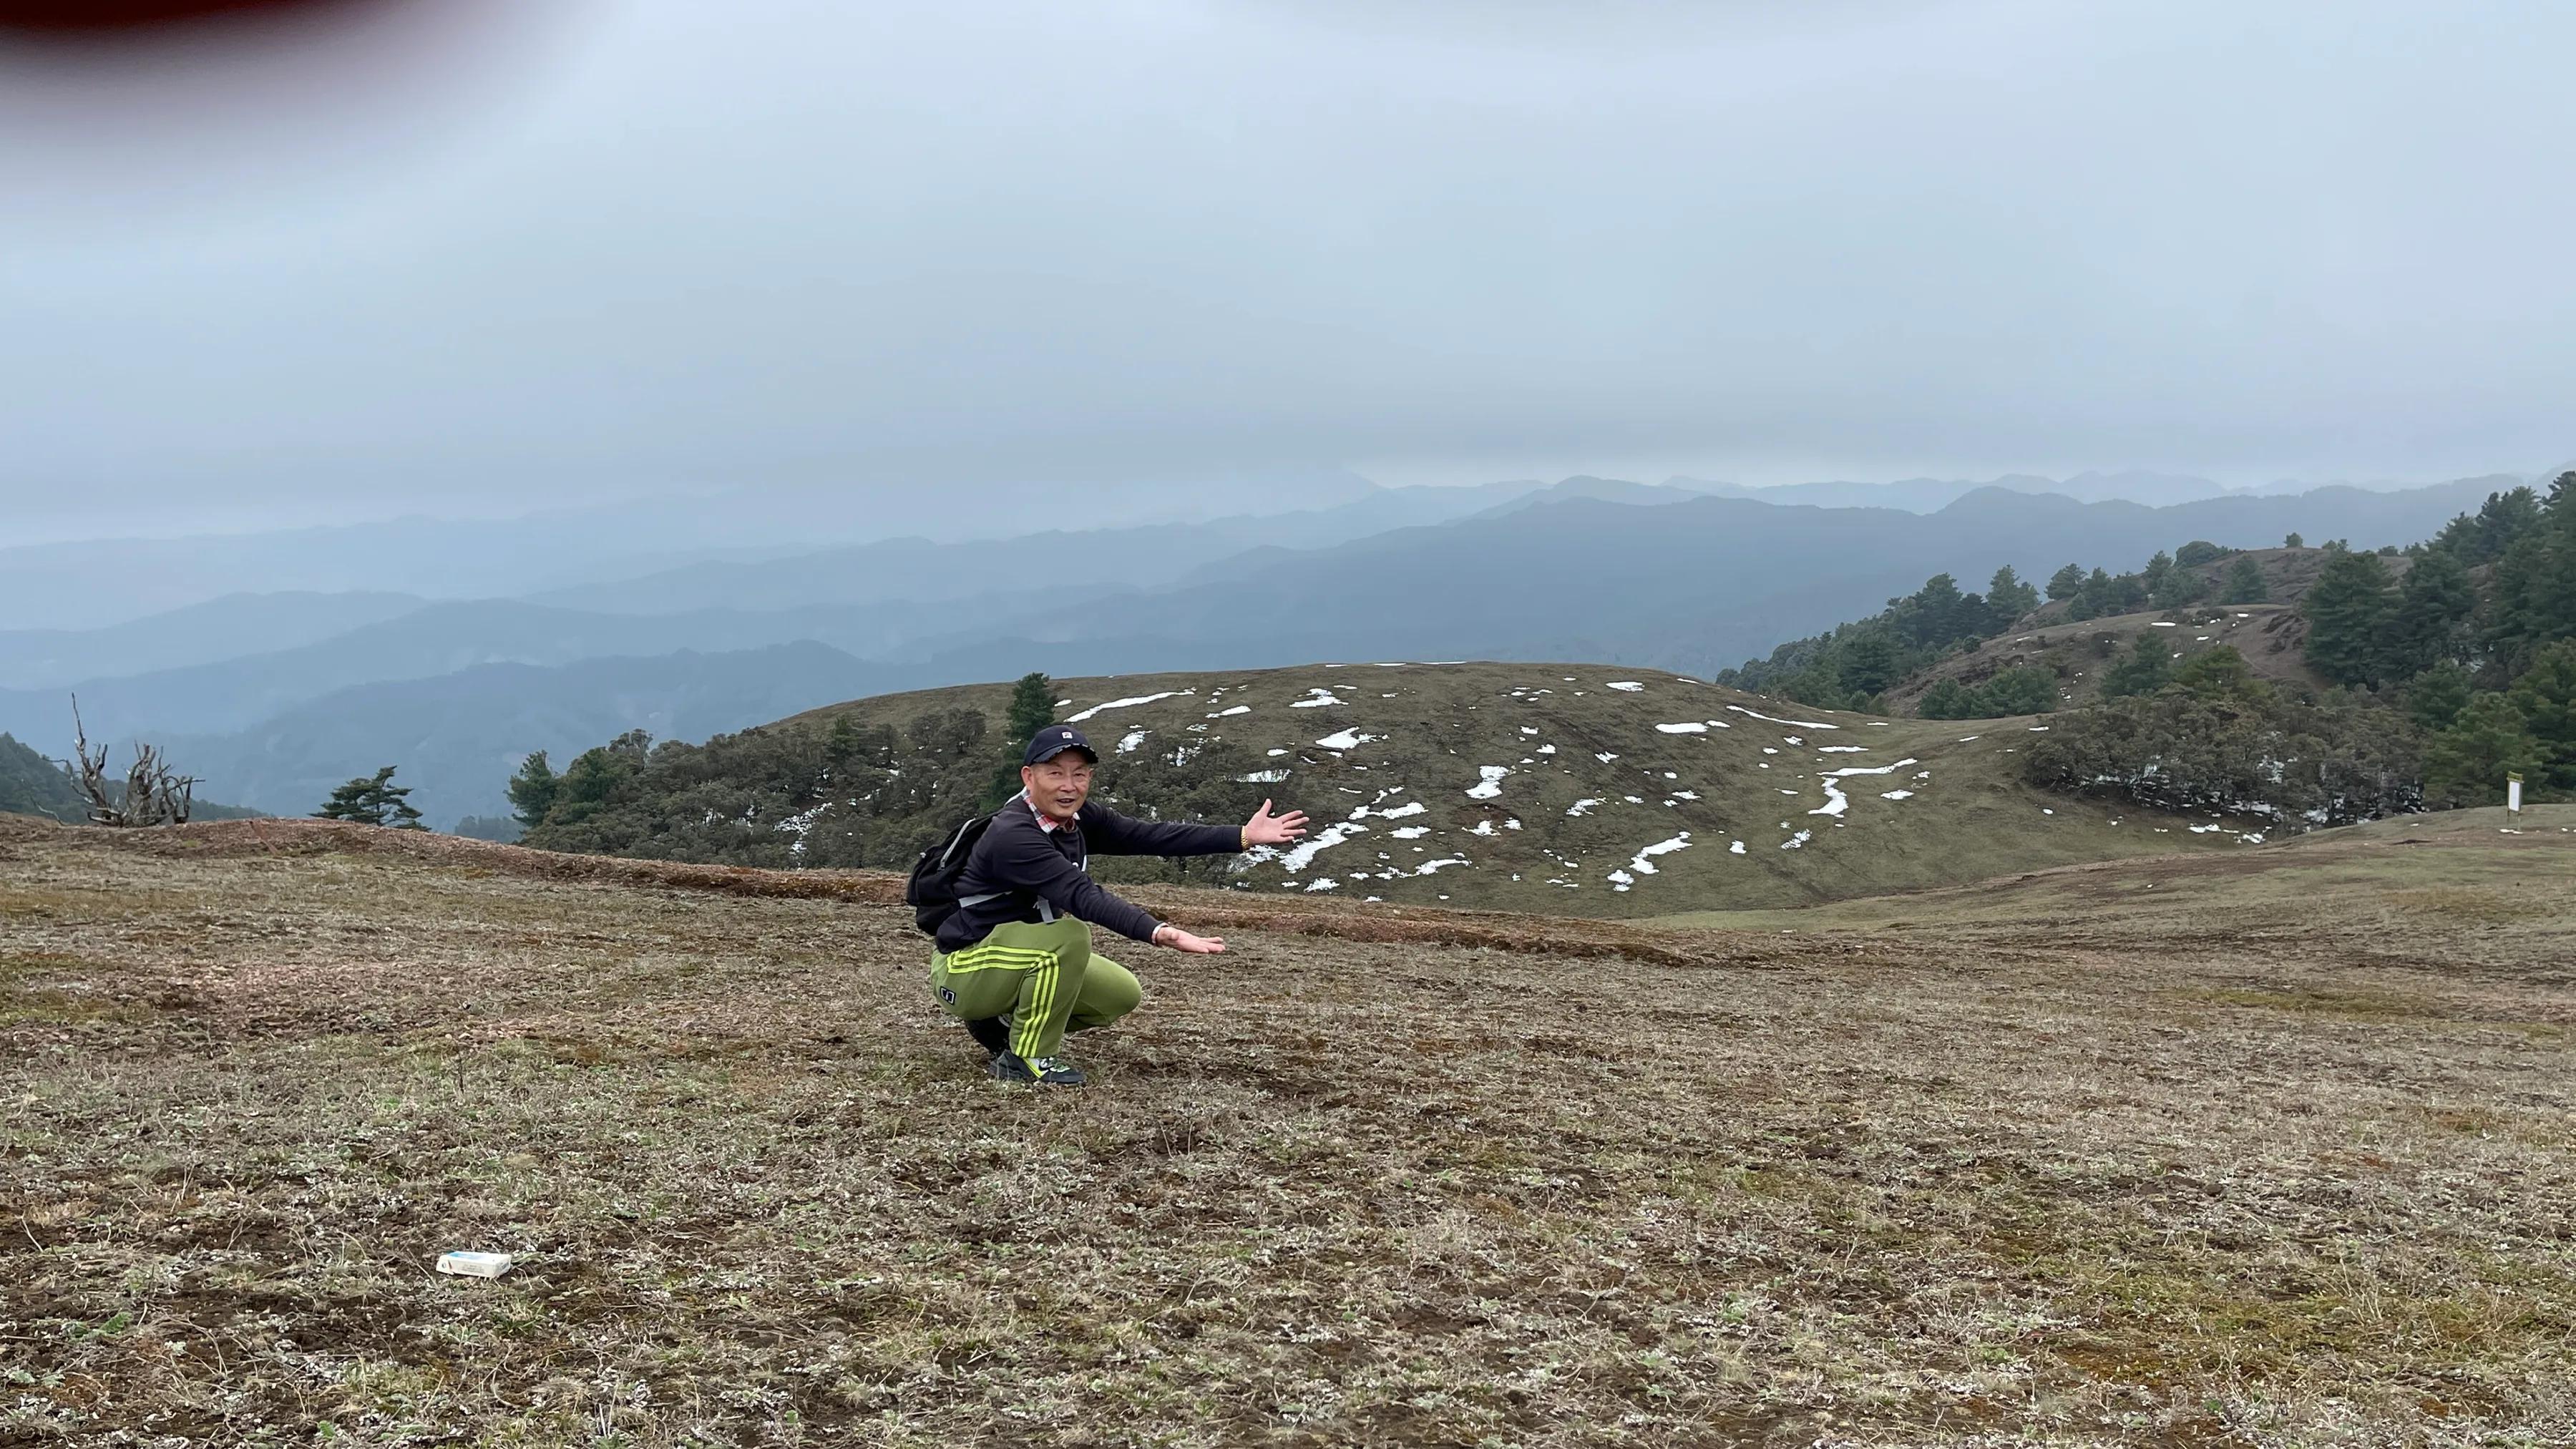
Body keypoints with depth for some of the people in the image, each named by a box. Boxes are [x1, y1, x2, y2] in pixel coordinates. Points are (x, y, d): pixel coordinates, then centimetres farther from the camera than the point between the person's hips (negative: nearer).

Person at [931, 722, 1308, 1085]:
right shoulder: (1012, 835, -28)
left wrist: (1244, 836, -11)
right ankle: (1026, 1059, -16)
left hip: (1022, 955, 9)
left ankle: (1005, 1022, 16)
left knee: (1123, 994, 3)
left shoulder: (1076, 818, -1)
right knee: (1069, 934, -31)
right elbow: (1082, 895, -40)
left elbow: (1149, 836, -6)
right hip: (961, 972, -9)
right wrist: (1160, 932, -52)